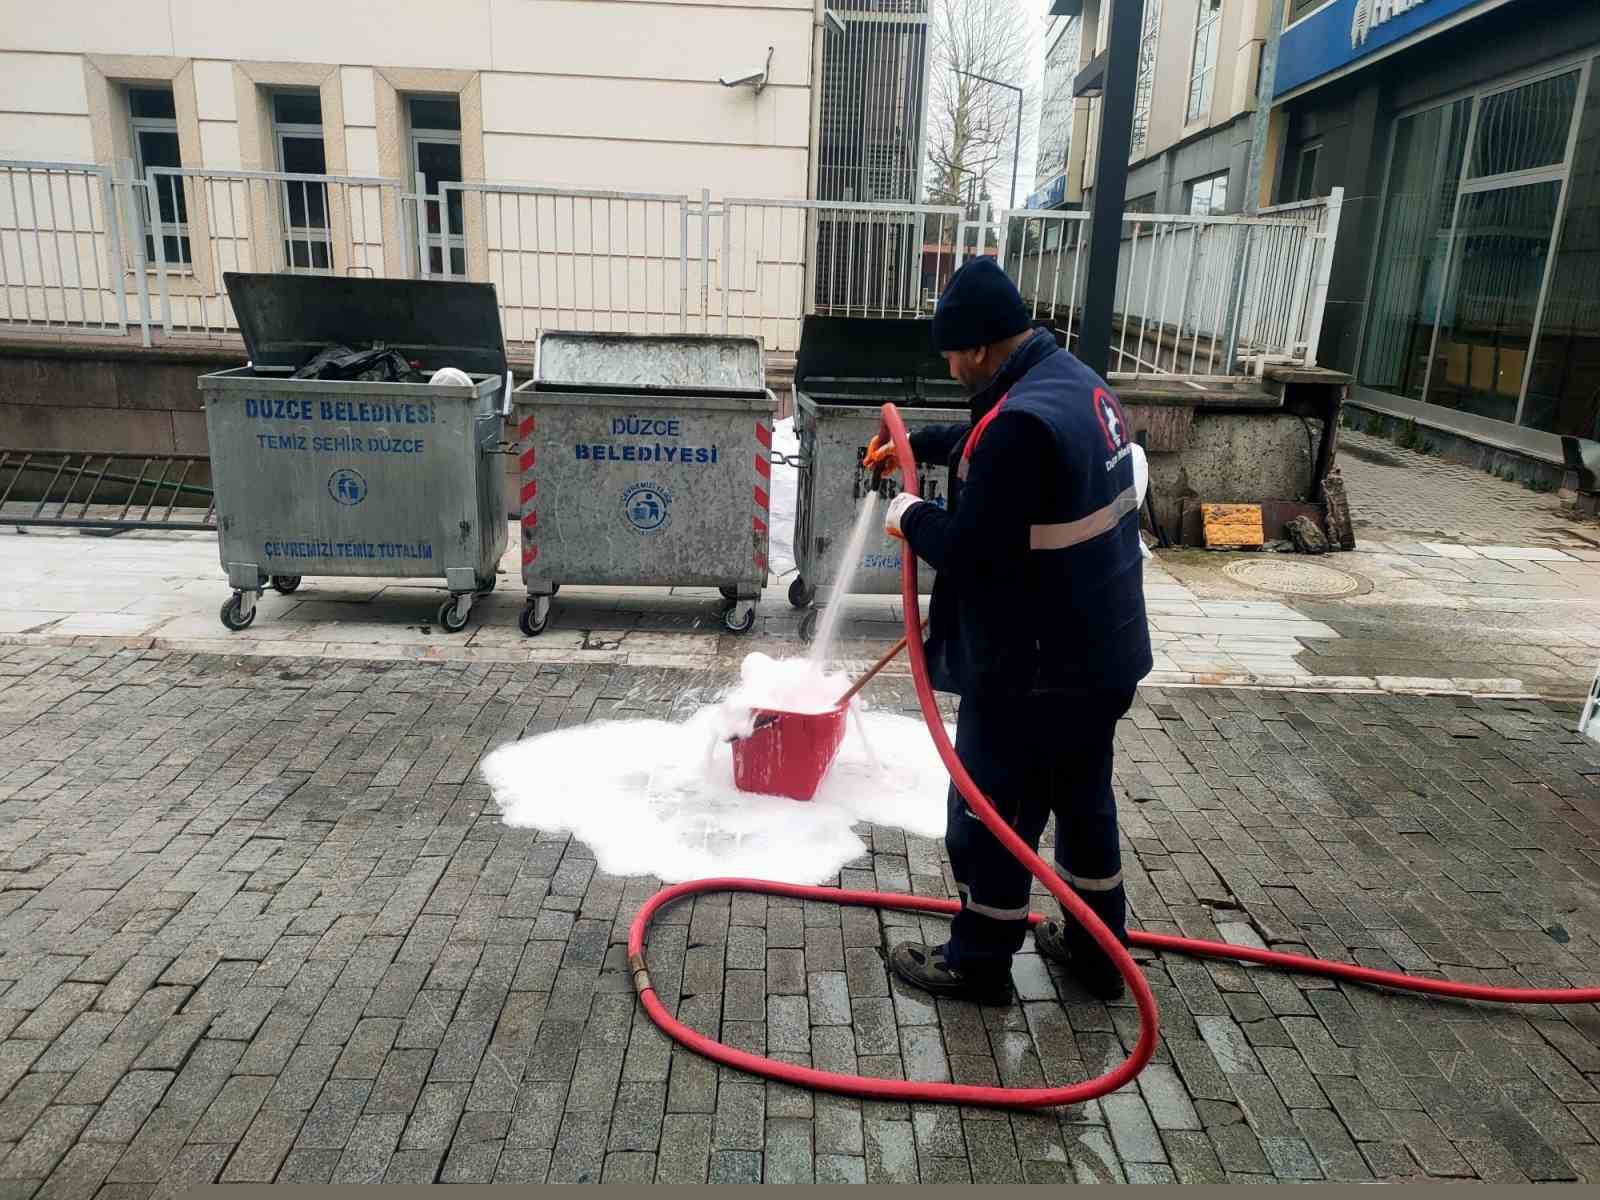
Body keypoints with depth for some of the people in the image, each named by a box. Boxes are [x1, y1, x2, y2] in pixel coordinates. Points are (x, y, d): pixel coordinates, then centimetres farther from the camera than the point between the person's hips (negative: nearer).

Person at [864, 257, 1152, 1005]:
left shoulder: (1024, 420, -26)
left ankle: (978, 963, 26)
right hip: (1101, 652, 10)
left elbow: (970, 550, -23)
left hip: (1032, 669, -10)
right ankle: (1097, 950, 38)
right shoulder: (1073, 380, 7)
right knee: (1084, 797, 22)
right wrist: (916, 445, 35)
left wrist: (912, 517, -5)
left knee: (992, 815, 8)